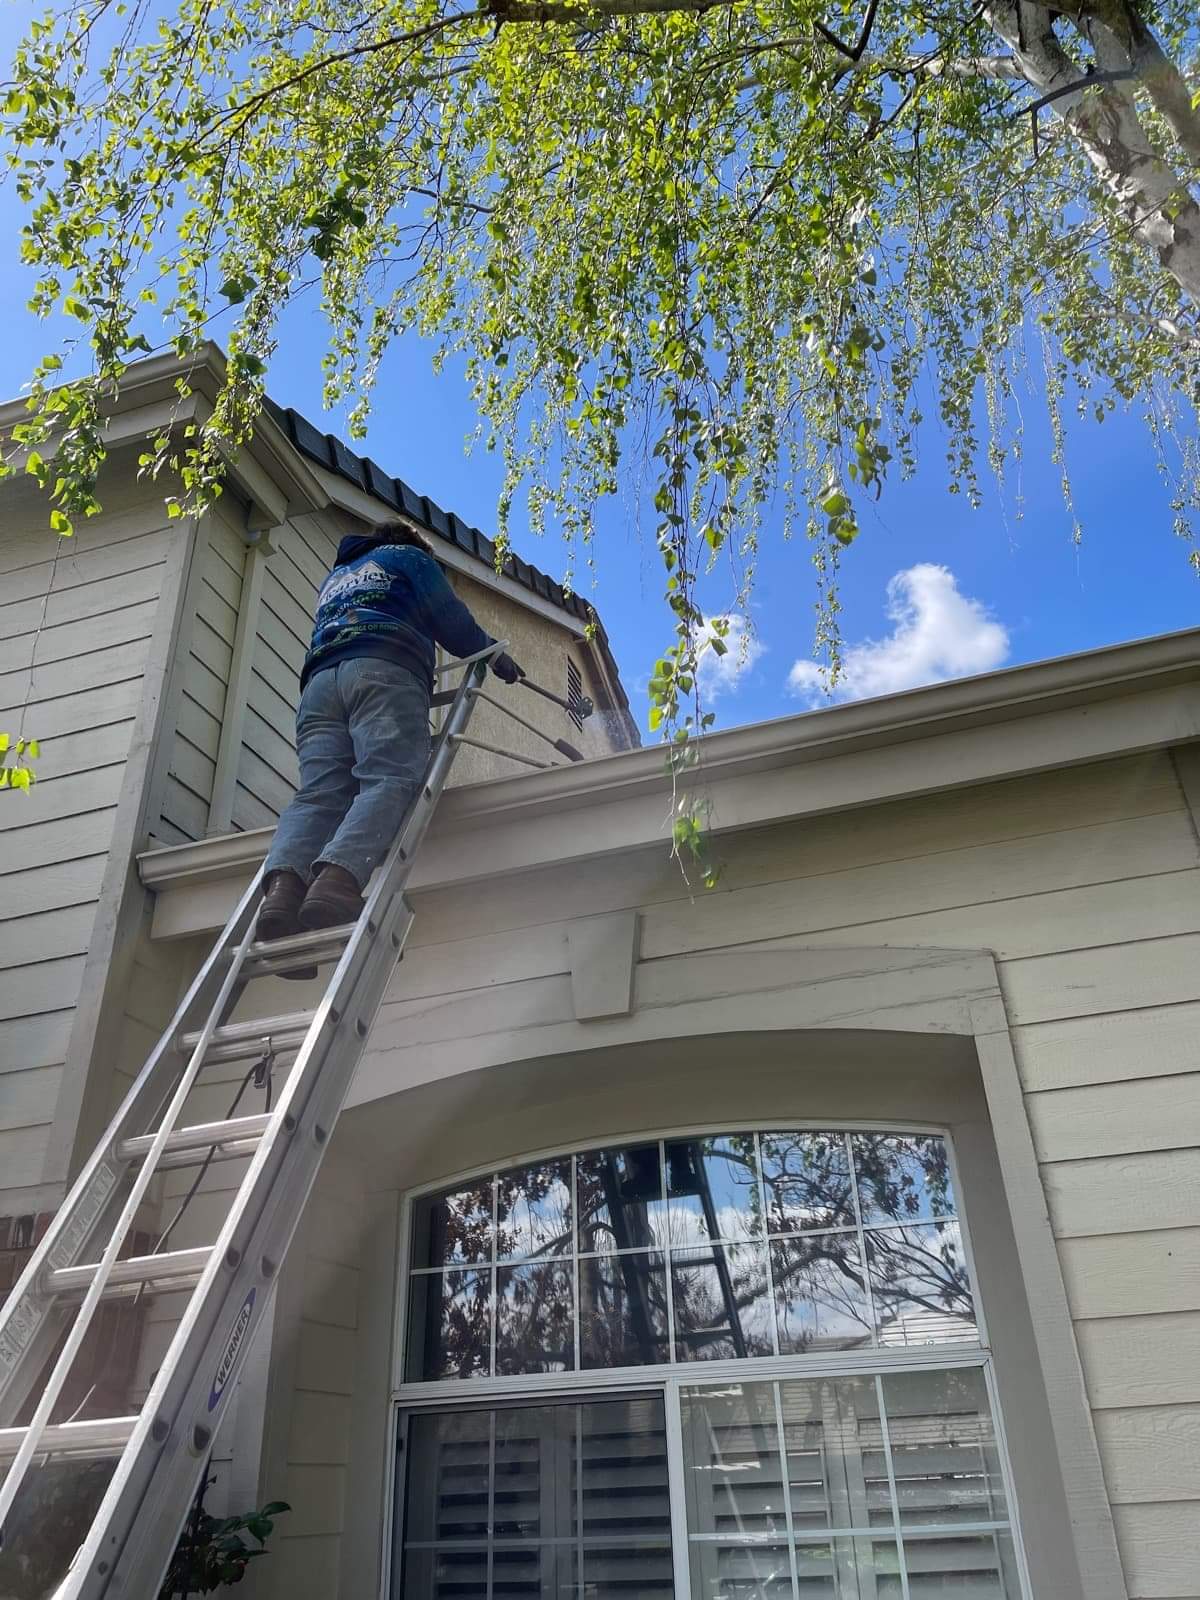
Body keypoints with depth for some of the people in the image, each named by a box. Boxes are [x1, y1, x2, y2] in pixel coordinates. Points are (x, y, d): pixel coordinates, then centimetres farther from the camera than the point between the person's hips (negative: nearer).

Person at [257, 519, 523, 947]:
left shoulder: (334, 577, 43)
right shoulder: (408, 557, 25)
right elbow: (450, 620, 16)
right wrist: (495, 656, 29)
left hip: (320, 680, 5)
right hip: (384, 673, -5)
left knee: (318, 795, -14)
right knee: (389, 781, -23)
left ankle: (284, 884, -43)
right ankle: (337, 879, -50)